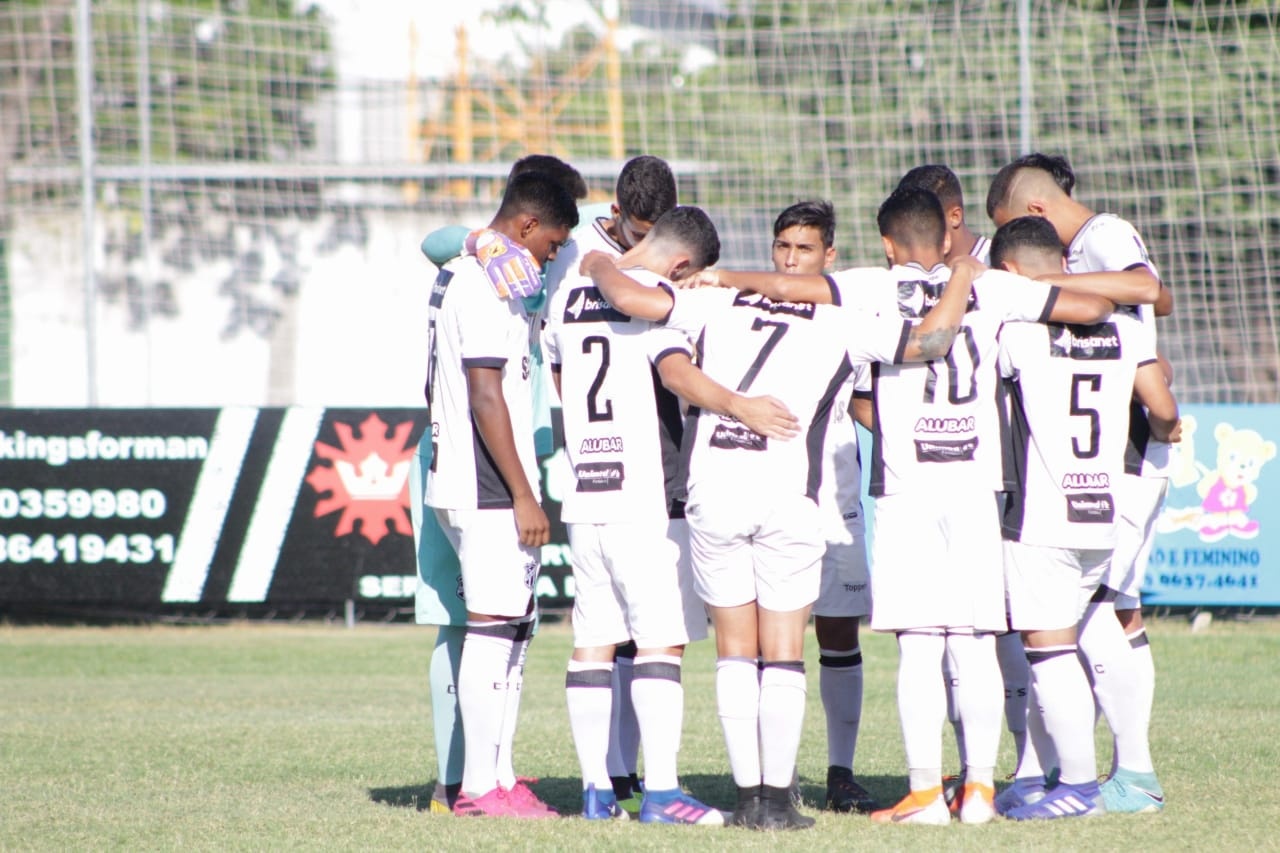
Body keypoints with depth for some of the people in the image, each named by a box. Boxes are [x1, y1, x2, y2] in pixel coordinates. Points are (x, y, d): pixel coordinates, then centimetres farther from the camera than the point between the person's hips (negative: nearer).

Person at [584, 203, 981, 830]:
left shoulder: (719, 306, 11)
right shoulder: (842, 326, 7)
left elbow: (630, 298, 3)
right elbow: (931, 341, 5)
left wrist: (597, 264, 25)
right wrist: (963, 272, 21)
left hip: (712, 493, 2)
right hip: (788, 496, -2)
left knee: (735, 651, 10)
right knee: (784, 655, 6)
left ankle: (749, 796, 6)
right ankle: (777, 798, 1)